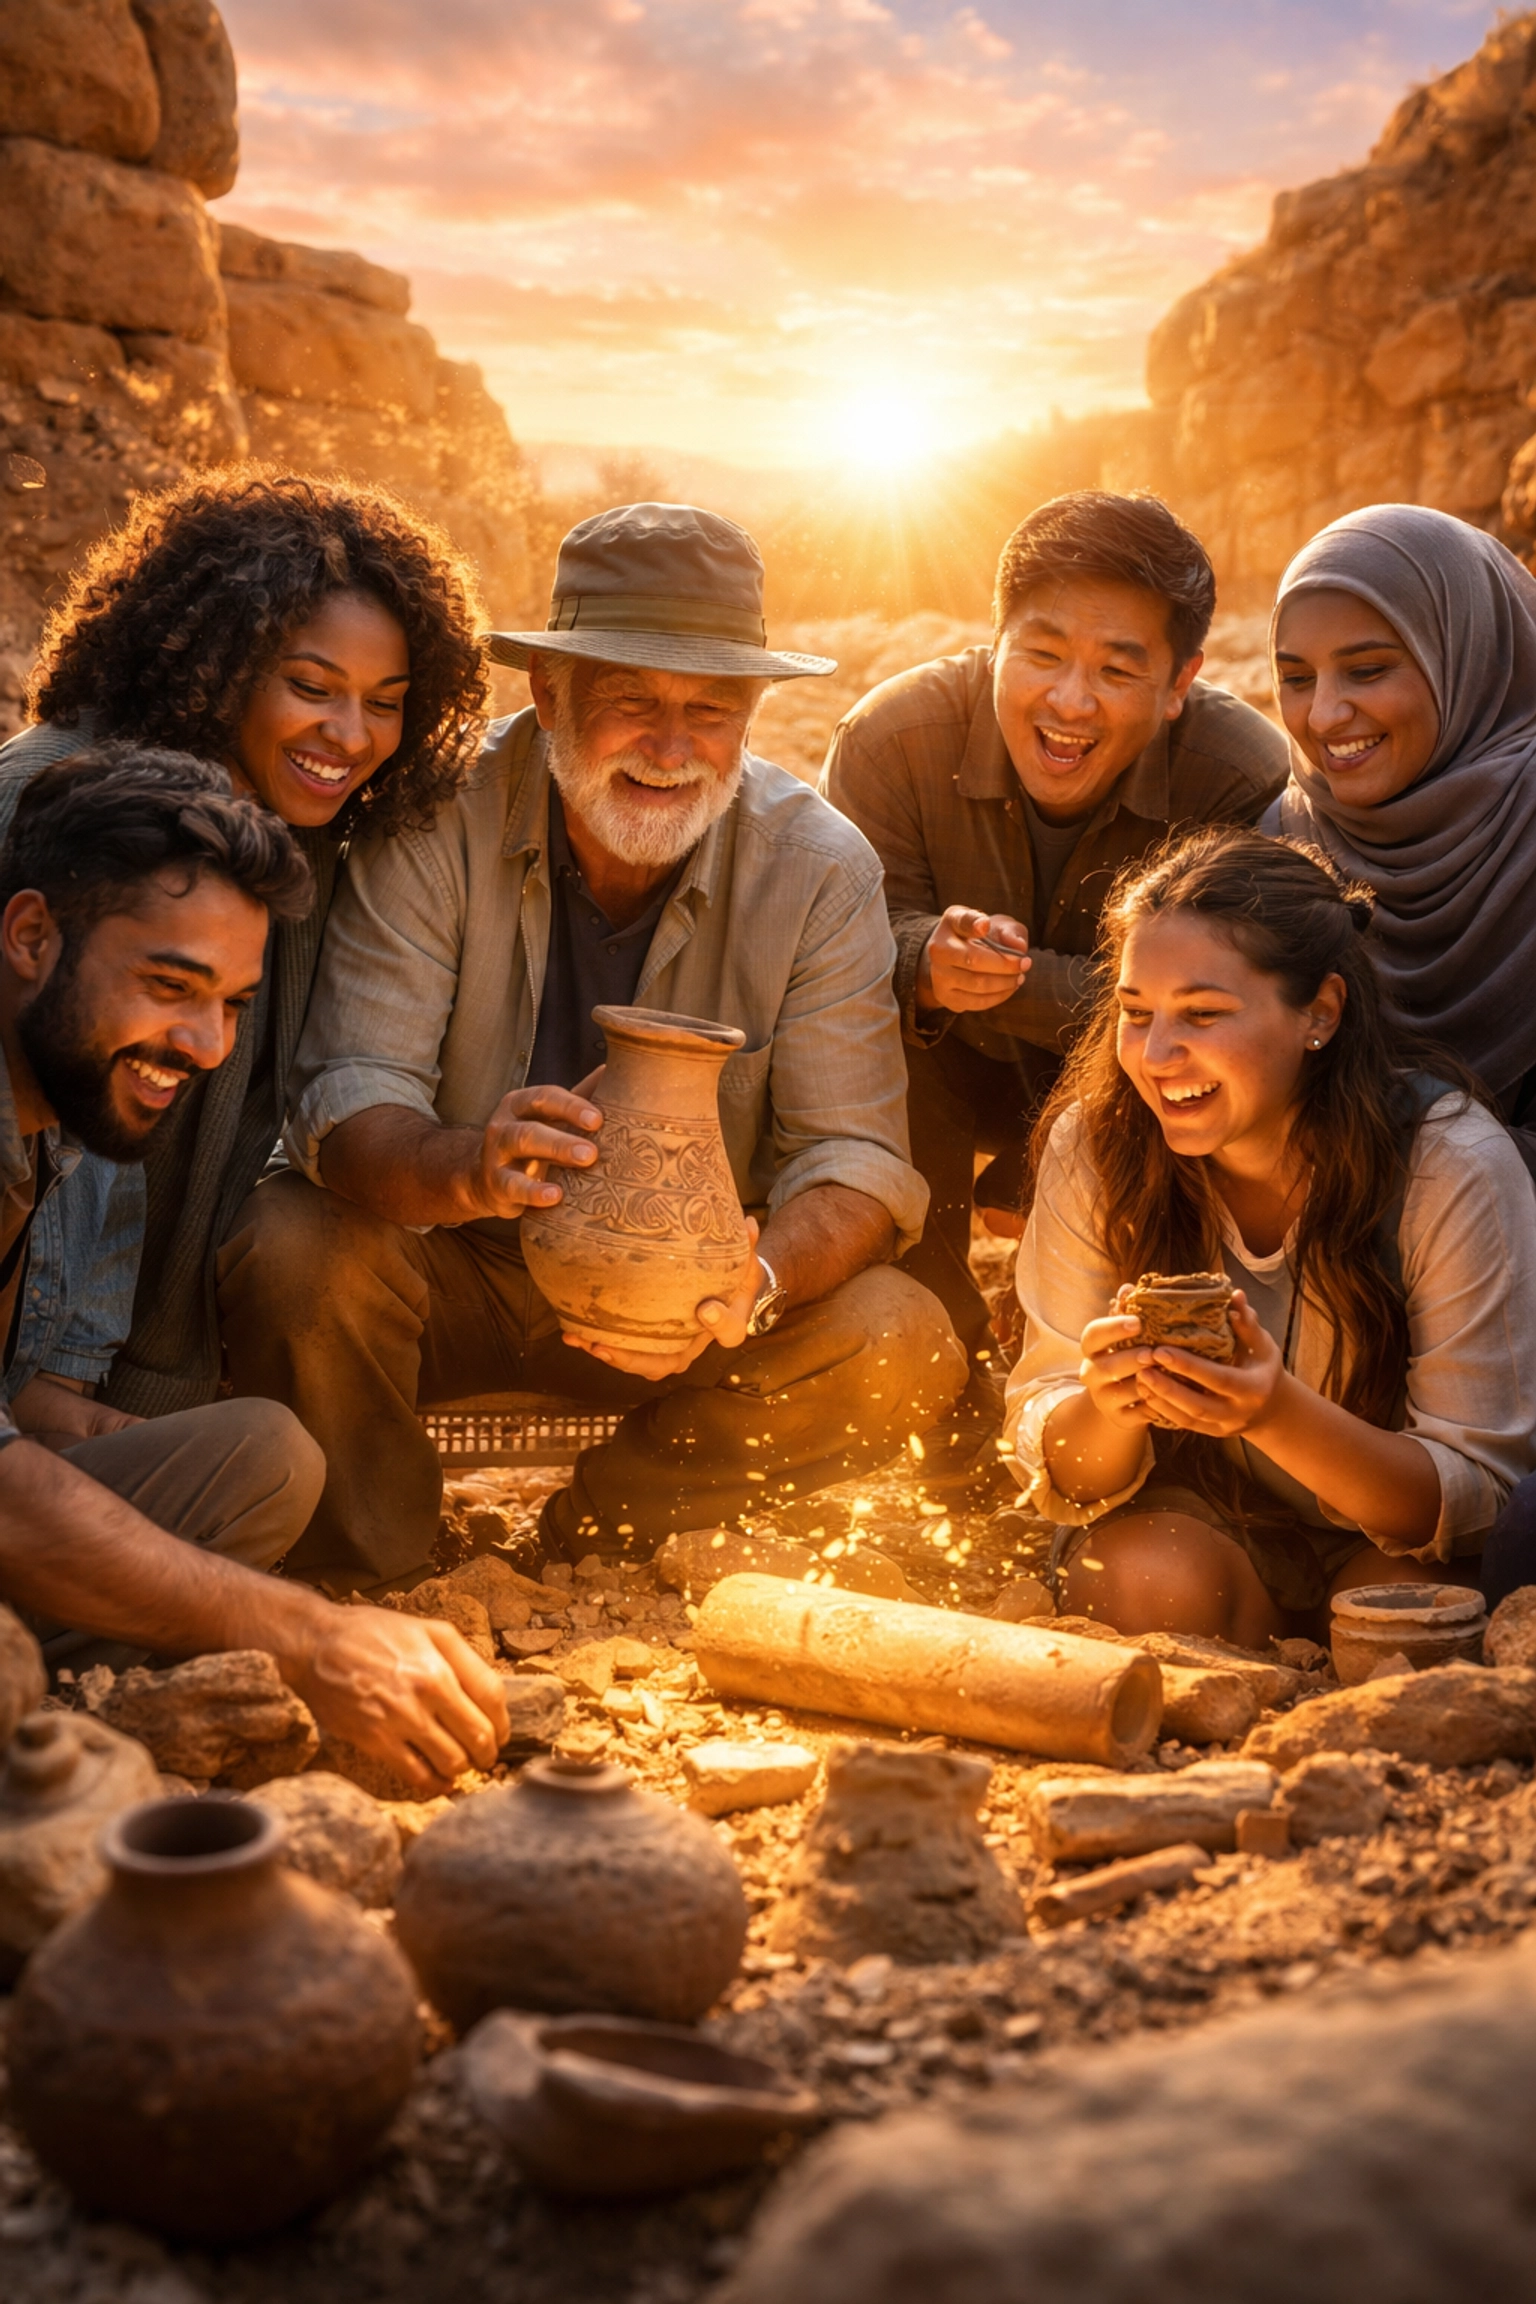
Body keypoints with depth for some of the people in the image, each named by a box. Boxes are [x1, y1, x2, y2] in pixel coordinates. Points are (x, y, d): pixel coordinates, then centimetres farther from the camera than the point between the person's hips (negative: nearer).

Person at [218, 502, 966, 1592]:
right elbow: (351, 1099, -23)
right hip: (454, 1268, -1)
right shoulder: (437, 819, -16)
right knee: (294, 1251, -31)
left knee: (905, 1346, -22)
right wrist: (467, 1169, -47)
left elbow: (857, 1152, -16)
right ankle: (377, 1578, -1)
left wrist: (759, 1280, -39)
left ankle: (587, 1539, 1)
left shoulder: (821, 868, -12)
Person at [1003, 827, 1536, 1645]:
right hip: (1197, 1513, 1)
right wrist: (1109, 1408, -36)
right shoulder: (1092, 1146, -16)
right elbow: (1058, 1477, -11)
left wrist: (1278, 1415, -39)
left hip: (1391, 1544, -1)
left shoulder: (1455, 1167, -23)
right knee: (1148, 1579, -30)